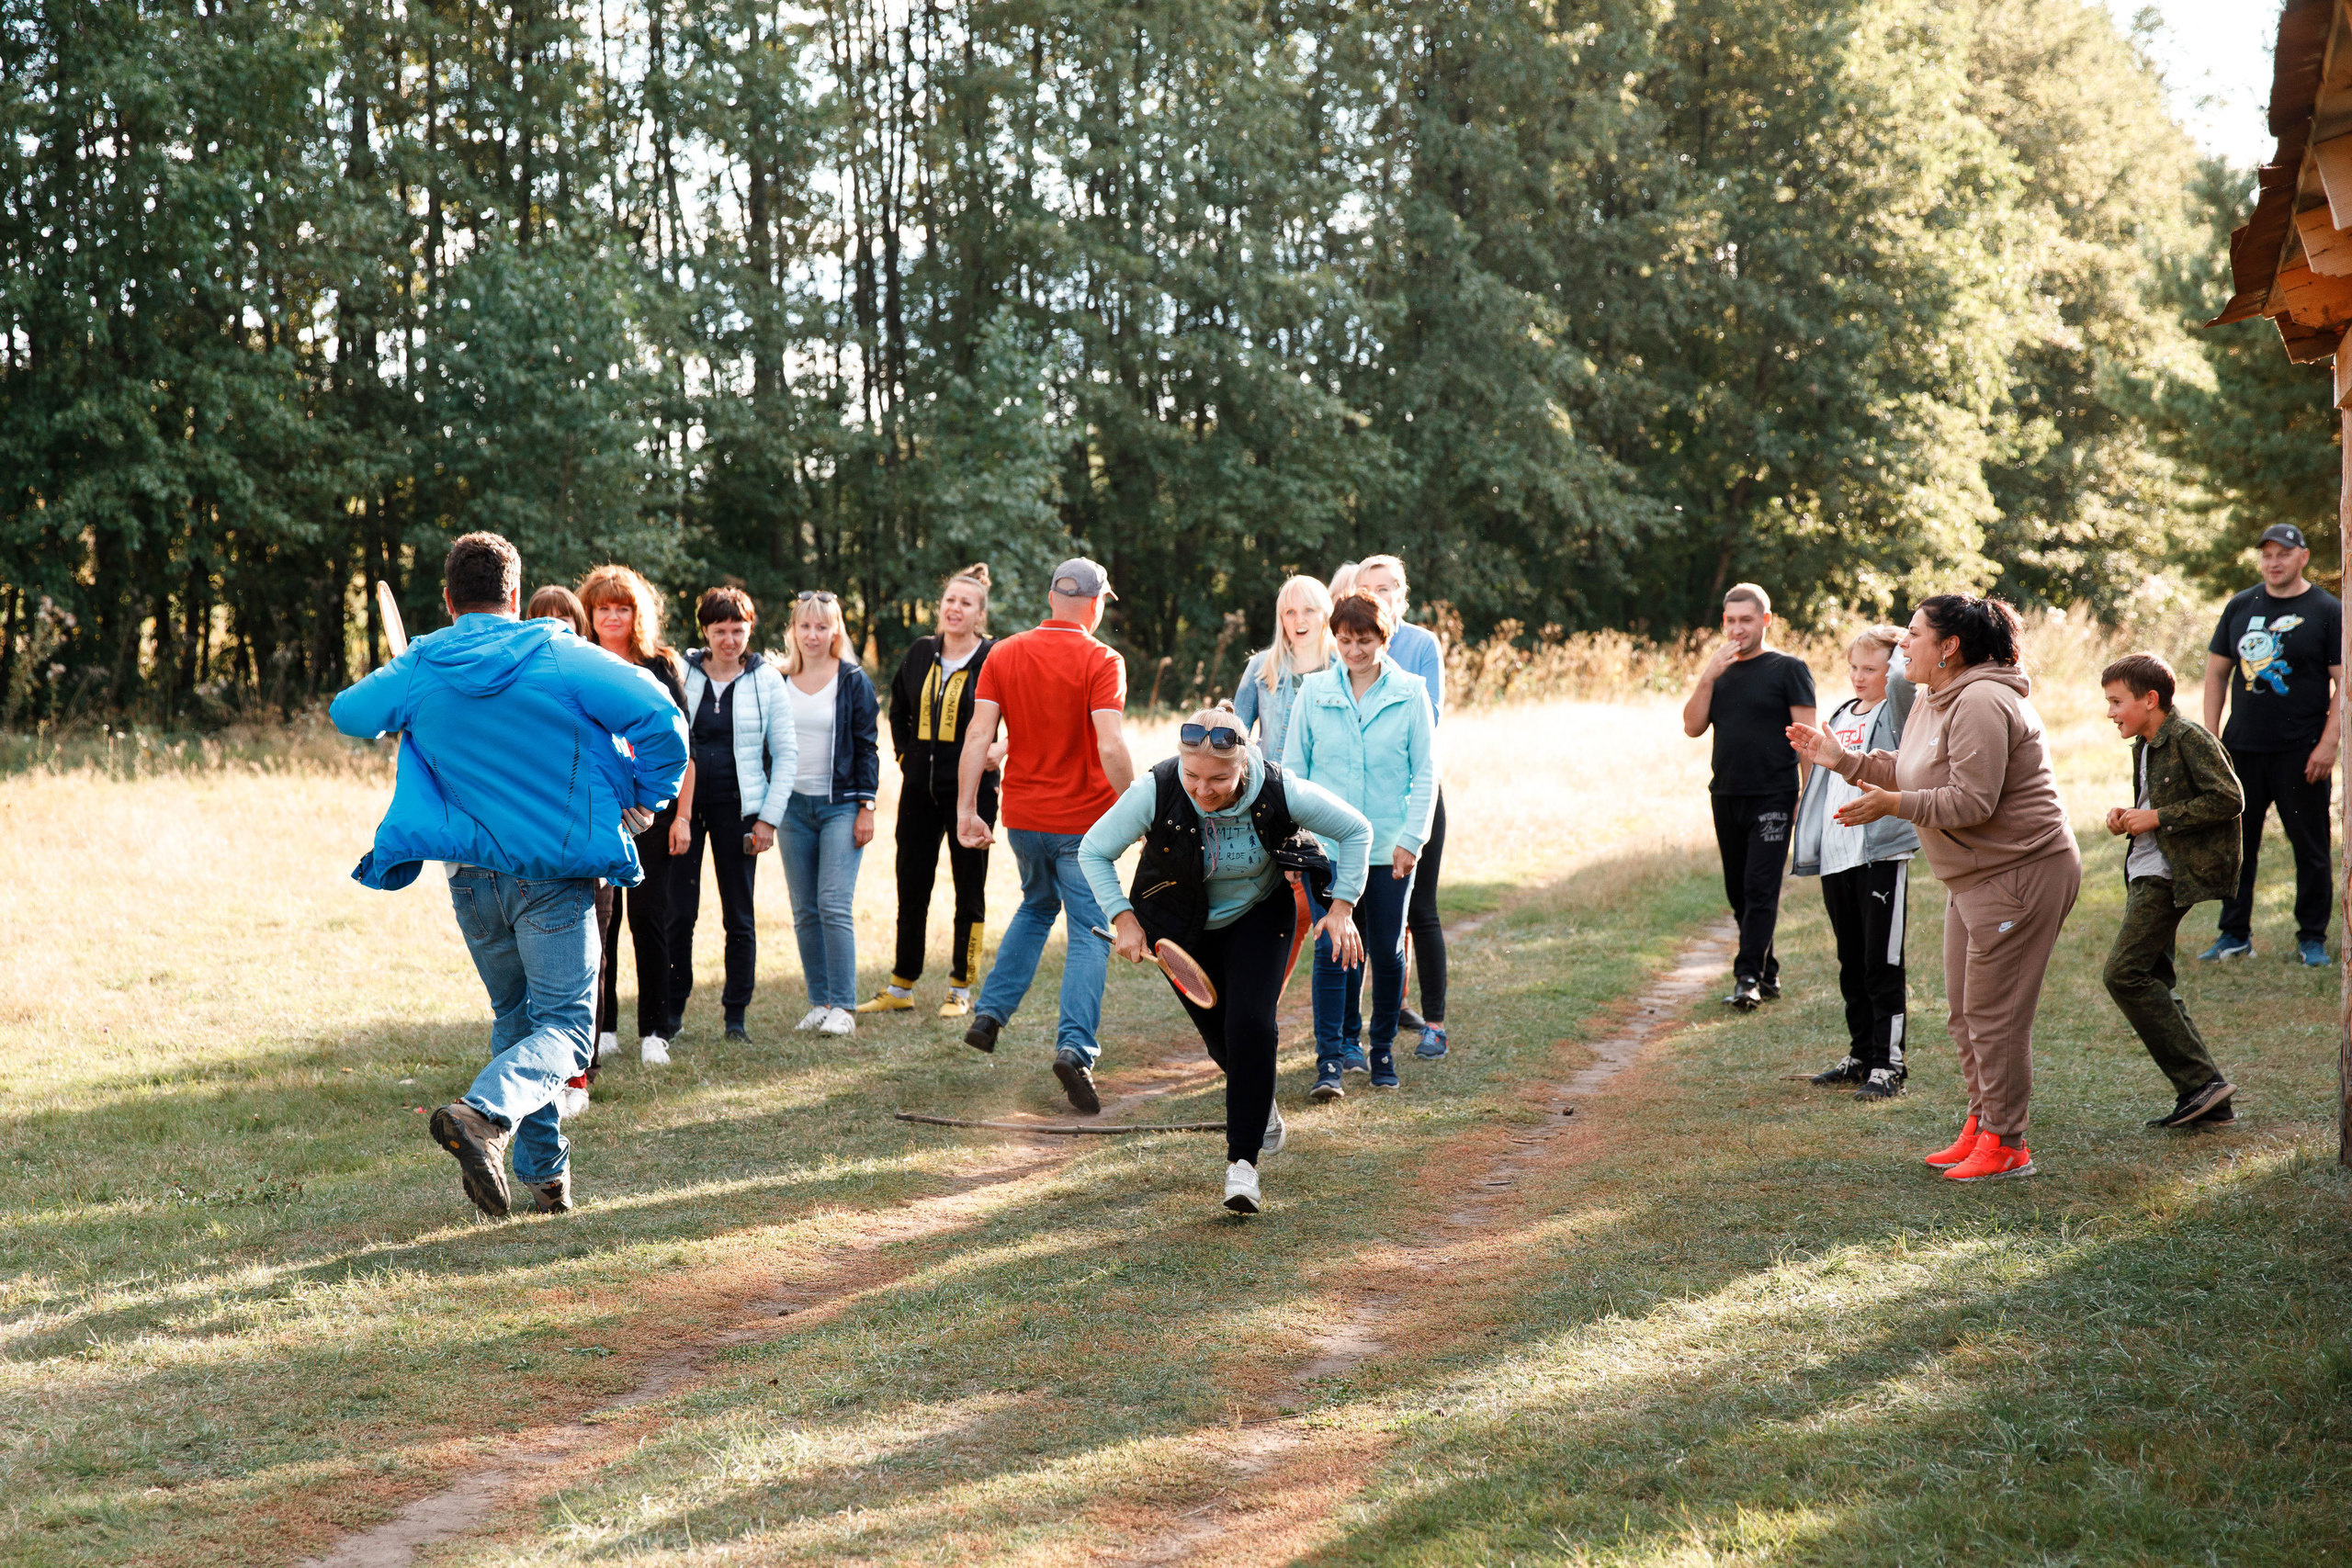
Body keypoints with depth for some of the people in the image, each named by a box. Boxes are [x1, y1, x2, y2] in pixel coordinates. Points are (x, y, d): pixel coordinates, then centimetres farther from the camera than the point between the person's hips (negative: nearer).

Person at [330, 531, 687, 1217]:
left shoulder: (416, 673, 1)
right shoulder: (562, 660, -8)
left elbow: (347, 714, 20)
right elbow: (660, 717, -14)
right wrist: (648, 798, 1)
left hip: (472, 877, 4)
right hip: (556, 875, -4)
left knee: (516, 1018, 19)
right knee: (562, 1023, -2)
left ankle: (545, 1172, 19)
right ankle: (487, 1113, -31)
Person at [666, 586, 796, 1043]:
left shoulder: (768, 681, 2)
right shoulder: (680, 673, 2)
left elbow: (786, 753, 5)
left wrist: (769, 817, -2)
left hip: (737, 809, 0)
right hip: (683, 804, 0)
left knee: (739, 916, 3)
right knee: (678, 912, 0)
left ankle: (736, 1015, 12)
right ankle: (674, 1010, 12)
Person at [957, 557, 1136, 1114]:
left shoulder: (1004, 655, 3)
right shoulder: (1100, 661, -11)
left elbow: (977, 738, -3)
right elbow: (1112, 746, -22)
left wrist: (966, 809, -1)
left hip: (1023, 817, 5)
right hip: (1083, 819, -5)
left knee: (1037, 907, 28)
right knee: (1090, 934, -1)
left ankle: (990, 1013, 21)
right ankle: (1075, 1046, -17)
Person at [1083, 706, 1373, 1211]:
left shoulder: (1281, 792, -30)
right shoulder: (1155, 792, -30)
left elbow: (1356, 830, -12)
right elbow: (1093, 850, -14)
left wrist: (1342, 907, -17)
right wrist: (1123, 918, -21)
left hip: (1259, 917, -1)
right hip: (1184, 930, 1)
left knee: (1250, 1025, -19)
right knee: (1218, 1033, 10)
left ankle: (1243, 1161, -12)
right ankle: (1260, 1104, 45)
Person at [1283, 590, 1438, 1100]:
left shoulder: (1410, 694, -1)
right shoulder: (1313, 692, 2)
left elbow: (1426, 771, 1)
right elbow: (1291, 767, 7)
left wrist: (1412, 837, -6)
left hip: (1389, 848, 0)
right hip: (1327, 845, 0)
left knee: (1388, 953, 9)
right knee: (1331, 951, -7)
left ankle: (1383, 1050, 26)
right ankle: (1329, 1062, -6)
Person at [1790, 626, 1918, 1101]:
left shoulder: (1896, 711, -4)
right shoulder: (1841, 717, 18)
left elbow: (1904, 678, -28)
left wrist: (1900, 642, -8)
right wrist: (1809, 844, 20)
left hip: (1881, 853, -7)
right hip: (1836, 856, 7)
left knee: (1882, 964, -5)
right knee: (1851, 964, 14)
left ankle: (1888, 1064, 0)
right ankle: (1861, 1056, 23)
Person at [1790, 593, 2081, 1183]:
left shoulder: (1981, 703, -21)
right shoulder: (1933, 703, 13)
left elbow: (1972, 801, -25)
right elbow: (1905, 774, 19)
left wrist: (1894, 806, -27)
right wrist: (1841, 758, 14)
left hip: (2021, 873, -11)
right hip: (1973, 877, 11)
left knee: (1994, 1013, -6)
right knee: (1964, 1012, 16)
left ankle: (2006, 1144, 3)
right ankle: (1981, 1125, 27)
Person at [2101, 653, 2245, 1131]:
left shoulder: (2190, 739, -13)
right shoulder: (2144, 747, 16)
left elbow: (2229, 800, -19)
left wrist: (2158, 818, -18)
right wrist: (2128, 817, 7)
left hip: (2168, 876, -11)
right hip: (2148, 873, 11)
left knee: (2123, 974, -16)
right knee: (2151, 981, 9)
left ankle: (2200, 1081, -13)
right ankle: (2209, 1104, 11)